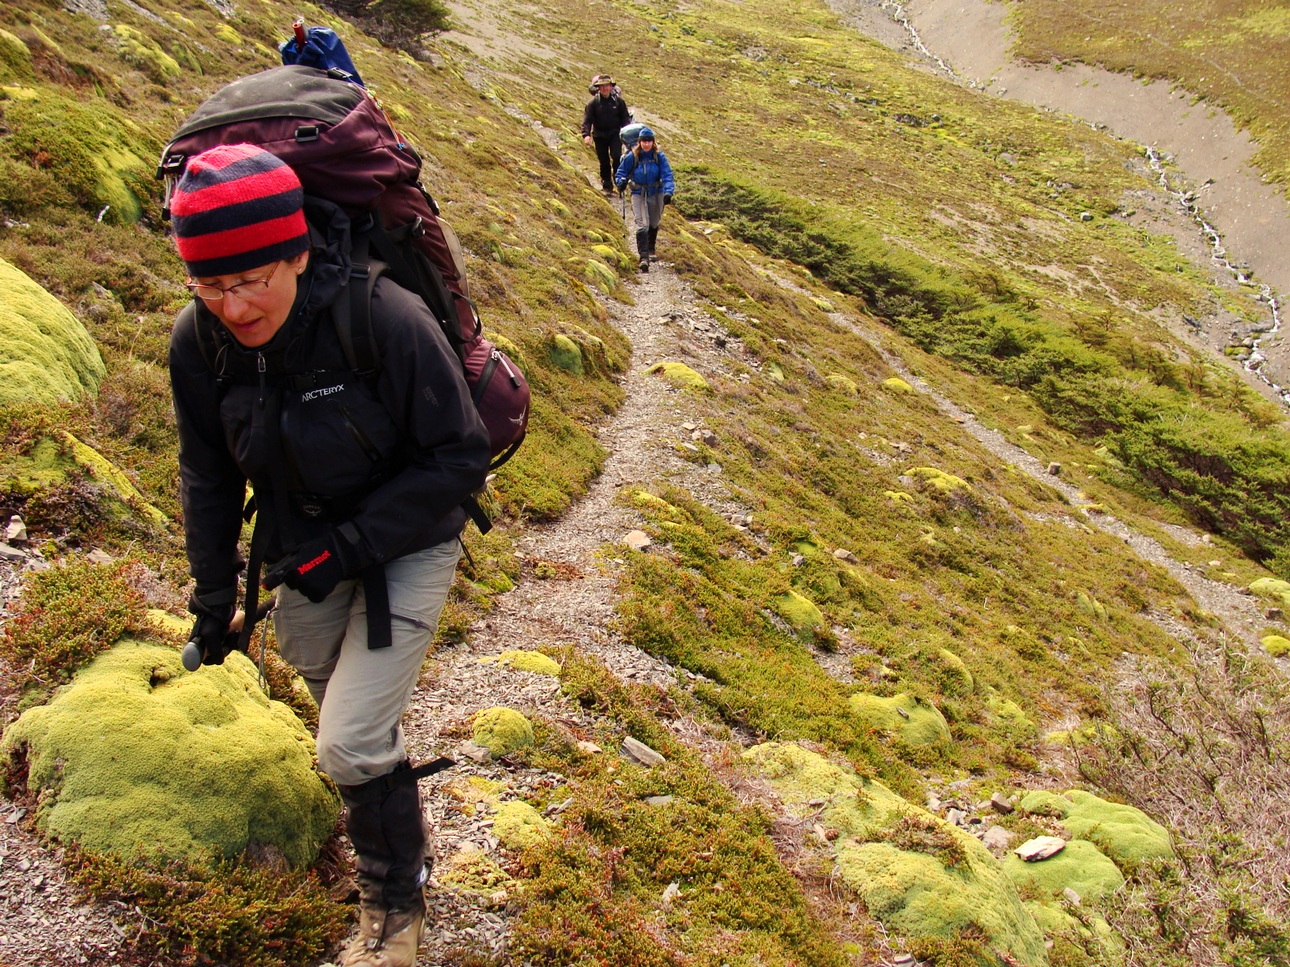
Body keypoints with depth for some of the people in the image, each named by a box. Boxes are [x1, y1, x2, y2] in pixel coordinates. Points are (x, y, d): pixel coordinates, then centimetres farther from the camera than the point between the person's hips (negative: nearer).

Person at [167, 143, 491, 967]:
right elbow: (209, 475, 1)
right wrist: (213, 598, 8)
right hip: (306, 554, 6)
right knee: (340, 710, 23)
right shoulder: (199, 341, -15)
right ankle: (402, 829, 55)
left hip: (407, 545, -5)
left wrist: (352, 546, -24)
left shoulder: (389, 322, -31)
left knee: (352, 745, -12)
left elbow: (461, 459, -21)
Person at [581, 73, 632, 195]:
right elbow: (587, 120, -9)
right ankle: (607, 186, 16)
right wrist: (586, 135, -23)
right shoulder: (593, 102, -4)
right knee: (604, 161, 5)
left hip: (615, 134, 0)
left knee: (616, 156, -18)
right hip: (600, 135, 0)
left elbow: (625, 118, 6)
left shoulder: (618, 101, -1)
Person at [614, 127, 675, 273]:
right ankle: (643, 257, -19)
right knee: (642, 225, -15)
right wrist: (621, 181, -21)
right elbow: (621, 172, 1)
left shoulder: (659, 156, -9)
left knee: (654, 224, 18)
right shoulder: (632, 157, -10)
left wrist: (668, 192, -28)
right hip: (638, 194, -2)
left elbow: (667, 175, -13)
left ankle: (651, 250, 42)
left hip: (656, 193, 2)